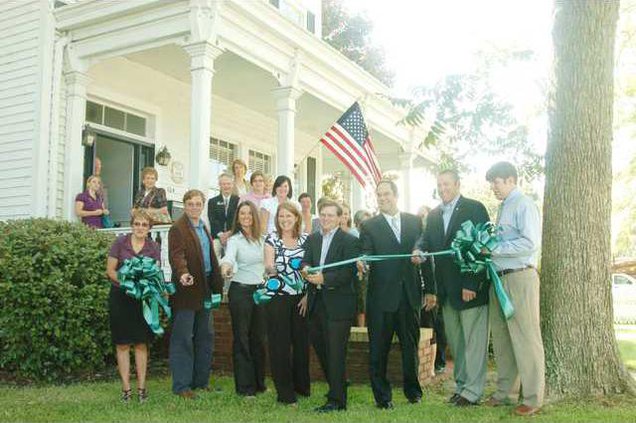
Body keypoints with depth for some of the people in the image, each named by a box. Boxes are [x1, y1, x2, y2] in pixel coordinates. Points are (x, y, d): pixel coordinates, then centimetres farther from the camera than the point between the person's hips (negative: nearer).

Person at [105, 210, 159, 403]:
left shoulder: (154, 247, 3)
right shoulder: (120, 243, -3)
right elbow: (110, 270, -2)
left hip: (143, 298, 1)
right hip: (120, 298, -1)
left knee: (141, 344, 5)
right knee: (122, 344, 3)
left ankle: (141, 387, 13)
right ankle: (126, 387, 10)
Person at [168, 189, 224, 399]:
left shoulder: (203, 228, 18)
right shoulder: (178, 228, -9)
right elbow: (177, 255, -23)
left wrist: (217, 285, 17)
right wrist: (183, 273, -41)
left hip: (204, 290, 9)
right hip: (187, 290, -9)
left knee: (205, 337, 14)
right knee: (183, 339, -2)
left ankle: (200, 381, 25)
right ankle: (181, 385, 6)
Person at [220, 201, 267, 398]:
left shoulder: (260, 239, 10)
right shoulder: (234, 240, -8)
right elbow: (229, 256, -28)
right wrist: (226, 265, -49)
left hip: (259, 290, 6)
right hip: (240, 291, -5)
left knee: (259, 337, 11)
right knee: (242, 338, 1)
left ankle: (259, 382, 23)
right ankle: (244, 386, 9)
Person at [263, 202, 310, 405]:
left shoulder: (305, 239, 5)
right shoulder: (272, 238, -1)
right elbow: (268, 266, -10)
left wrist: (308, 295, -1)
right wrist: (270, 269, -33)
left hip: (301, 298, 3)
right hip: (278, 298, -2)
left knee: (302, 341, 8)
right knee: (280, 344, 0)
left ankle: (301, 385, 27)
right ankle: (285, 393, 9)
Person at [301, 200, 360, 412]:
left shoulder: (349, 241, -5)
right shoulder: (312, 239, 14)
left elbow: (348, 272, -14)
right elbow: (305, 261, 4)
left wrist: (324, 278, -23)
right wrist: (306, 270, -18)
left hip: (338, 304, -6)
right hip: (316, 303, 6)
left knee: (335, 353, -2)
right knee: (320, 348, 14)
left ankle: (336, 400, 7)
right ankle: (337, 387, 32)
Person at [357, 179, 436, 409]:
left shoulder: (414, 222, 8)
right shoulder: (369, 226, 2)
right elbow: (367, 252, -9)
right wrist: (362, 262, -34)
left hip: (410, 294, 2)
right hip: (381, 296, -2)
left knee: (411, 346, 12)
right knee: (378, 349, 3)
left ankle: (413, 390, 29)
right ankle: (382, 396, 15)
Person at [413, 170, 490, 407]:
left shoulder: (475, 209, -6)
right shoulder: (433, 215, 15)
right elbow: (426, 239, 9)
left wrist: (471, 284, -17)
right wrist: (418, 251, -17)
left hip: (471, 287, -6)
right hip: (447, 290, 7)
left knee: (474, 340, 0)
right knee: (455, 341, 13)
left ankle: (472, 390, 6)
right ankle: (461, 385, 22)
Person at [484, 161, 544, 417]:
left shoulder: (523, 205, -8)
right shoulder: (503, 208, 17)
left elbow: (530, 243, -18)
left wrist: (495, 249, -16)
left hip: (519, 278, -9)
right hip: (499, 278, 9)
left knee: (525, 338, -2)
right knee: (501, 338, 13)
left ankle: (533, 399, 8)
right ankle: (505, 392, 25)